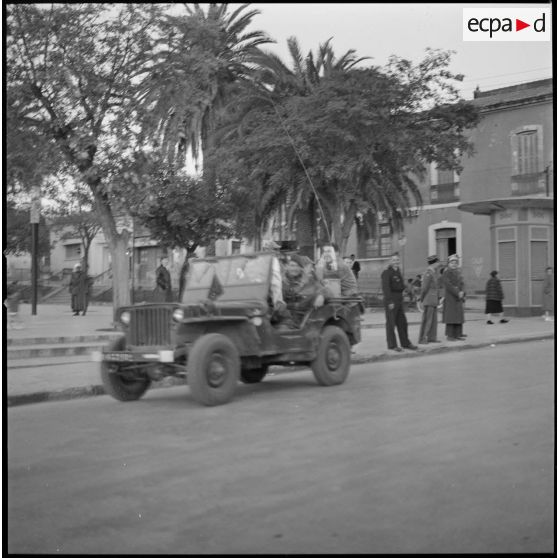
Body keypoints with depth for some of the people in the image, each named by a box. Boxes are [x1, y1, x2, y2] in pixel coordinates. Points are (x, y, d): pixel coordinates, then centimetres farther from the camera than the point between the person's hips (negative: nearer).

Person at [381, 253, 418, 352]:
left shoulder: (398, 271, 16)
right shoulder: (386, 272, -12)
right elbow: (385, 288, -18)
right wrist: (390, 302, -23)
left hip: (399, 300, 9)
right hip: (390, 301, -9)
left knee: (402, 322, 13)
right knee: (390, 323, -2)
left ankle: (405, 343, 22)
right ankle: (392, 345, 4)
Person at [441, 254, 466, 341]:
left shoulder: (458, 273, 15)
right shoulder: (446, 273, -9)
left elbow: (462, 284, 10)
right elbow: (448, 285, -18)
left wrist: (462, 292, -9)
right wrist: (457, 293, -20)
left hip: (458, 299, 8)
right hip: (450, 299, -8)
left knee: (459, 317, 7)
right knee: (451, 317, -8)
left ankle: (457, 335, 11)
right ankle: (449, 336, -5)